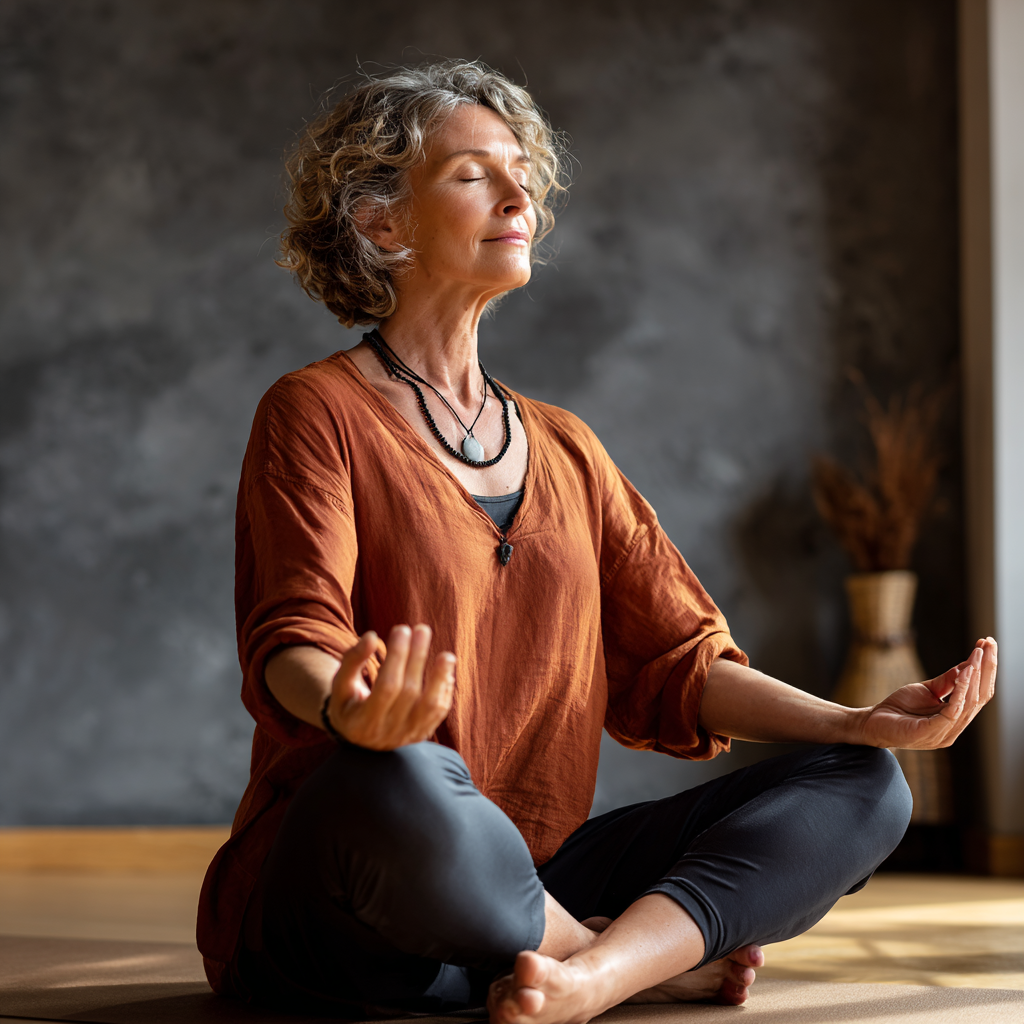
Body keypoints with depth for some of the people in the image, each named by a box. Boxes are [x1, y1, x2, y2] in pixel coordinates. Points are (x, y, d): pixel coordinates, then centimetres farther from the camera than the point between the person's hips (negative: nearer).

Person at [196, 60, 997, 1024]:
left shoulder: (566, 450, 17)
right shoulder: (316, 414, 0)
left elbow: (671, 662, 12)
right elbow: (292, 638, -16)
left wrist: (856, 721, -4)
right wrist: (346, 707, -40)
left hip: (530, 889, 6)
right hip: (322, 913, -5)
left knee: (863, 786, -6)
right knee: (400, 784, -40)